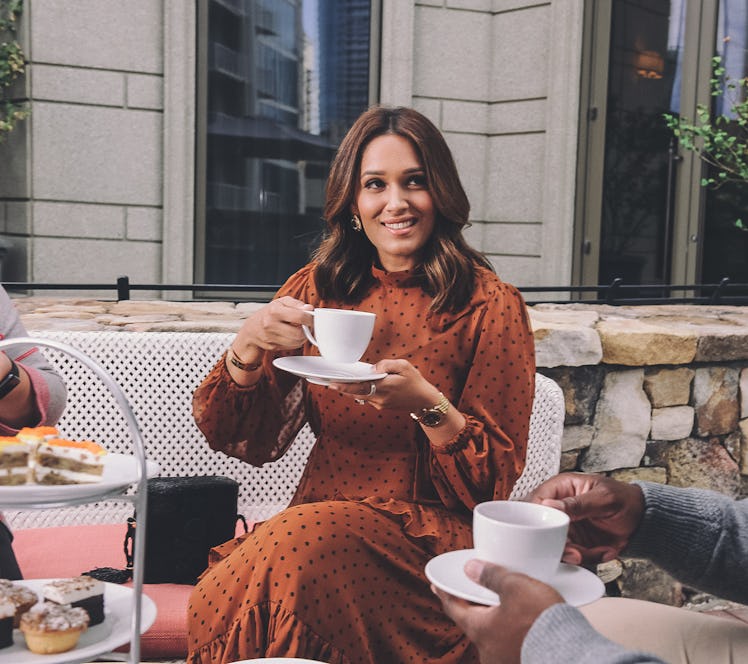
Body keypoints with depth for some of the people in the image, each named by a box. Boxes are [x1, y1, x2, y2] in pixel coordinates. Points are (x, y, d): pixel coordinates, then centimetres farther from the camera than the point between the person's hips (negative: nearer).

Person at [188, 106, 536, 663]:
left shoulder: (489, 304, -4)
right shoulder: (317, 289, 7)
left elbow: (497, 478, -4)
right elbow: (248, 440, 5)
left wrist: (428, 405, -23)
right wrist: (248, 349, -15)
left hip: (430, 530, -3)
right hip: (321, 515, 4)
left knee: (295, 555, -31)